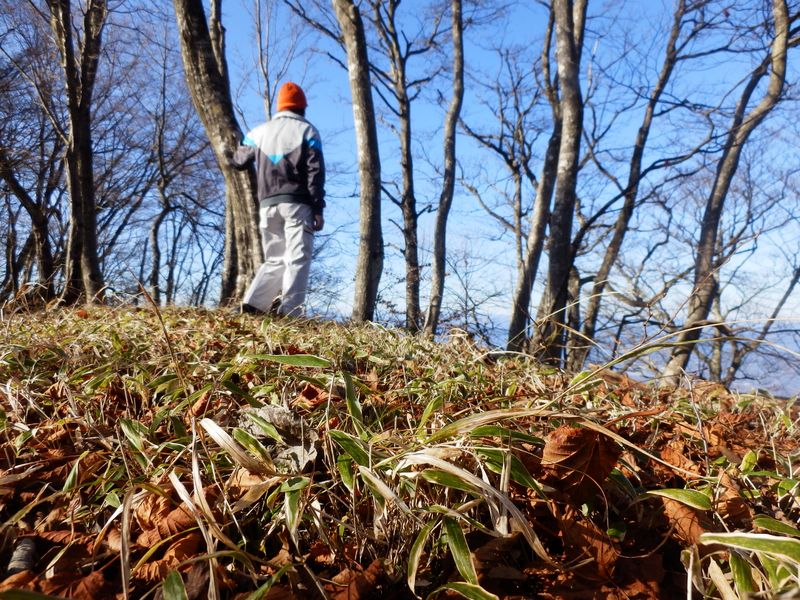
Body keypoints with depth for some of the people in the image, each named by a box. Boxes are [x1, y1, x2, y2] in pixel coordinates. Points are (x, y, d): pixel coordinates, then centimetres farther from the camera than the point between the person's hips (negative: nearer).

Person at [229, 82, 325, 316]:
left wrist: (228, 154, 57)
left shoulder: (259, 131, 19)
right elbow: (315, 172, -4)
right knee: (297, 259, -8)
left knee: (274, 259, 13)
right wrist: (318, 209, -7)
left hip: (267, 205, 5)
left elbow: (239, 160, 33)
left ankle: (252, 302, -3)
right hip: (297, 204, -4)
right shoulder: (307, 130, 7)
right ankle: (289, 312, -19)